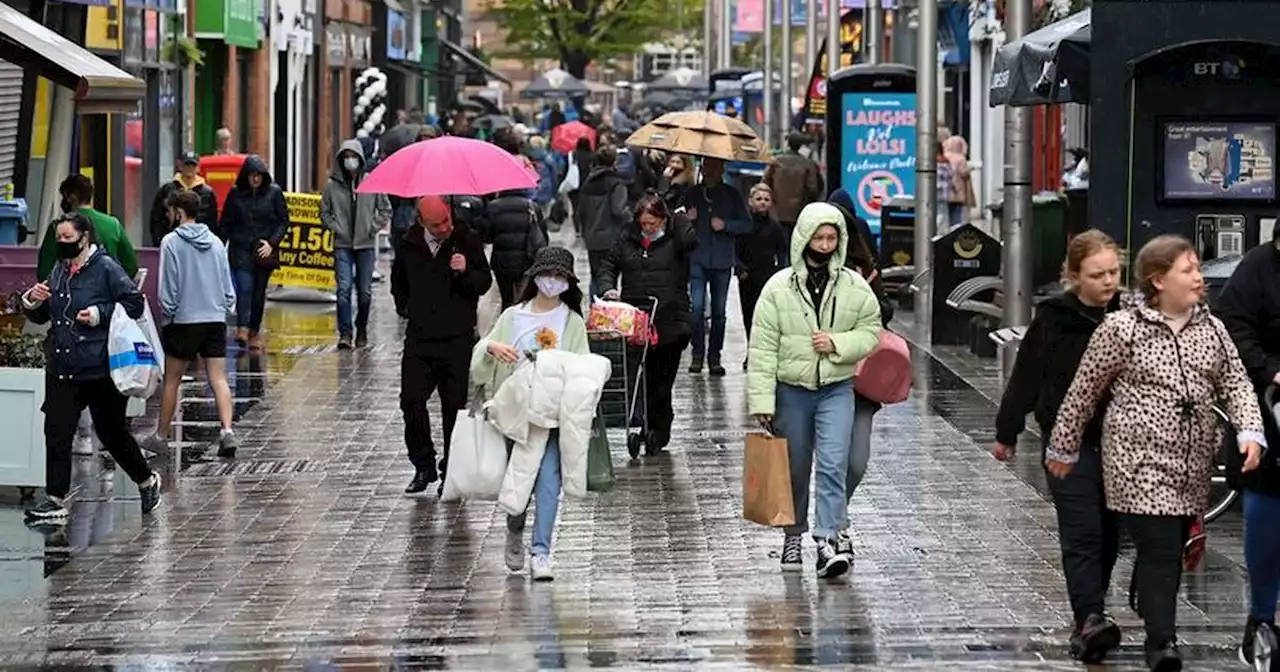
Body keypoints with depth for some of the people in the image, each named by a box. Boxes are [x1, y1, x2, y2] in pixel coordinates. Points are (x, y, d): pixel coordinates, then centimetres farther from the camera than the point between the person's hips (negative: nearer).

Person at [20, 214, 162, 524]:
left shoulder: (106, 268, -9)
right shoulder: (59, 270, 11)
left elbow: (135, 303, -11)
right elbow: (41, 316, 20)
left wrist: (100, 314, -19)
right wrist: (32, 301, -1)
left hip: (101, 370, -6)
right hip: (62, 367, 6)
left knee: (112, 433, 6)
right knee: (56, 432, -2)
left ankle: (147, 481, 29)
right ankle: (55, 502, 1)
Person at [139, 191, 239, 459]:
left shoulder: (171, 242, -7)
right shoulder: (216, 242, 8)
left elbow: (167, 289, -8)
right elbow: (228, 287, 11)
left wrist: (166, 317, 4)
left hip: (184, 320, -4)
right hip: (216, 319, 4)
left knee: (171, 381, 8)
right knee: (218, 379, 0)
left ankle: (161, 437, 18)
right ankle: (227, 431, -16)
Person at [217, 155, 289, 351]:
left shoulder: (274, 192, 2)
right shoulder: (236, 193, 3)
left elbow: (284, 221, 4)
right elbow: (225, 224, 8)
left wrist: (272, 243, -8)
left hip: (264, 251, 1)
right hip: (241, 250, -1)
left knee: (259, 292, 5)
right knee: (244, 287, -16)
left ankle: (254, 332, 15)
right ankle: (242, 330, -23)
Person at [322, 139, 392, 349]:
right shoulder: (332, 186, 1)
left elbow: (385, 210, 8)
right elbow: (324, 211, 12)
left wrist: (373, 228, -1)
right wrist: (334, 227, -1)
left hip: (366, 245, 0)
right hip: (342, 245, 0)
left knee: (365, 291, 7)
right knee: (344, 289, -9)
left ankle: (362, 330, 22)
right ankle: (345, 333, -9)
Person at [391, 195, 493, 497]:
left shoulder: (467, 241, -4)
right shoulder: (408, 245, 5)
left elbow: (484, 283, -2)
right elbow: (398, 281, 24)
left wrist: (466, 271, -21)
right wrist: (405, 308, 12)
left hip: (457, 338, -2)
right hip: (419, 336, 2)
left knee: (454, 405, 3)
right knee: (411, 401, -4)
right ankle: (423, 466, 10)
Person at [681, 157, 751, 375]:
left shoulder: (732, 195, 6)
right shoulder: (691, 193, 8)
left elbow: (746, 224, 5)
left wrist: (725, 225, -11)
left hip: (722, 261, 0)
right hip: (697, 260, 0)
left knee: (719, 310, 5)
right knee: (697, 307, -12)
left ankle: (714, 356, 13)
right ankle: (698, 353, -3)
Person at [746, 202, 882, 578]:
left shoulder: (854, 287, -1)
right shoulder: (778, 287, -5)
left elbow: (871, 331, 7)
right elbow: (763, 347, -6)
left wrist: (838, 343, -12)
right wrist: (761, 400, -10)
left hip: (836, 390, 0)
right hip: (791, 390, 0)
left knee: (833, 465, -13)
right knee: (794, 469, 12)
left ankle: (827, 541, -17)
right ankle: (793, 535, 30)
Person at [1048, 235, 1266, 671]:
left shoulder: (1211, 330, 8)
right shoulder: (1122, 329, -6)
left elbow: (1235, 384, 8)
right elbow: (1085, 390, 2)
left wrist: (1249, 431, -11)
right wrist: (1064, 448, 8)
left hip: (1192, 467, 5)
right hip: (1139, 460, -5)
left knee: (1168, 550, 13)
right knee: (1160, 548, -15)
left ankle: (1149, 612, 33)